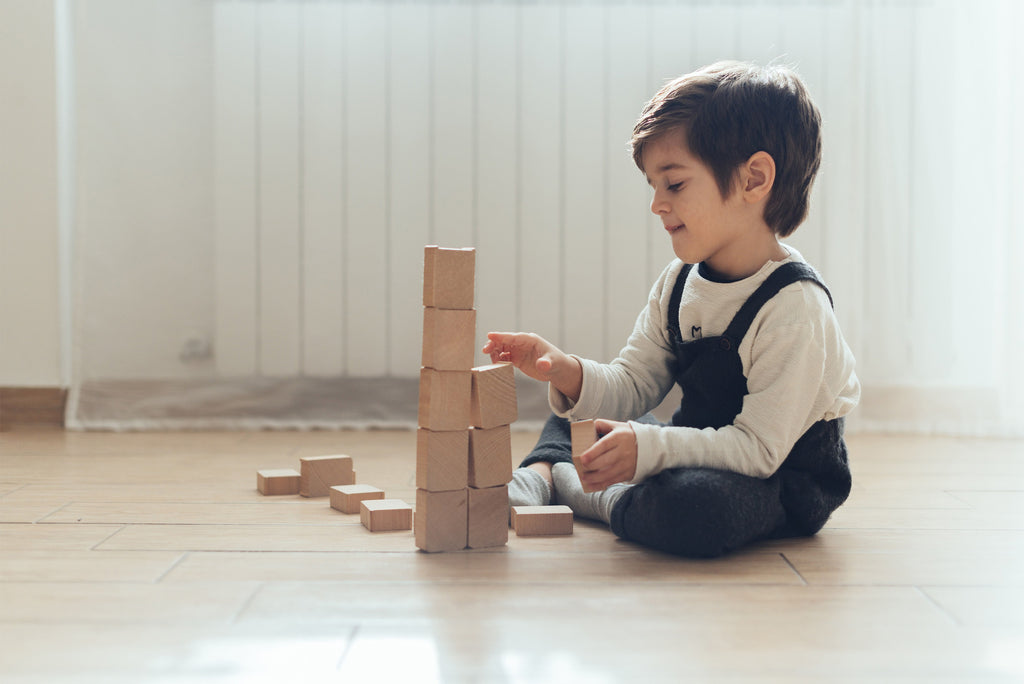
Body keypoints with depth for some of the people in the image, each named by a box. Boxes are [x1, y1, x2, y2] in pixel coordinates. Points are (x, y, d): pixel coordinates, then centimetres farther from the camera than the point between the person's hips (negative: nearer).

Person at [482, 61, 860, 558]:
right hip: (704, 448, 8)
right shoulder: (679, 282, -1)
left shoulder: (793, 308, -27)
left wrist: (649, 448, -38)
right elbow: (632, 388, 0)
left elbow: (759, 447, -29)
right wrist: (568, 374, -21)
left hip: (784, 484, -8)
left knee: (695, 507, -39)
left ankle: (561, 482, -15)